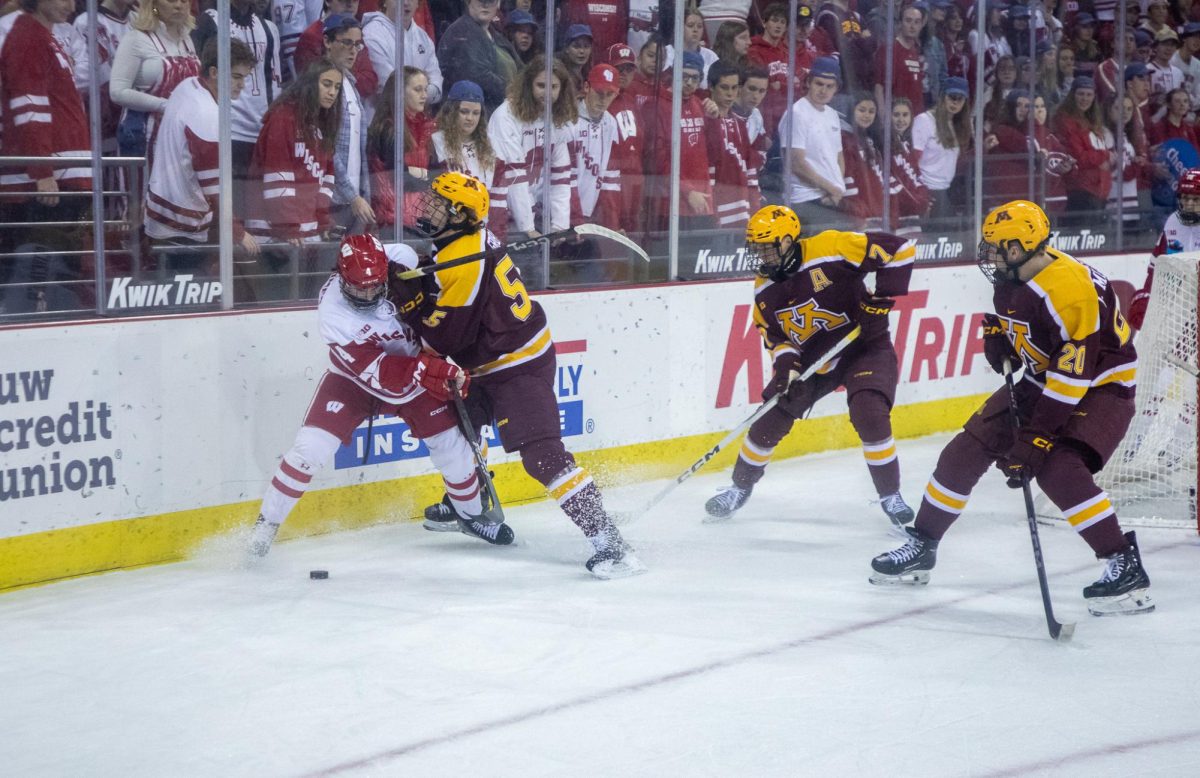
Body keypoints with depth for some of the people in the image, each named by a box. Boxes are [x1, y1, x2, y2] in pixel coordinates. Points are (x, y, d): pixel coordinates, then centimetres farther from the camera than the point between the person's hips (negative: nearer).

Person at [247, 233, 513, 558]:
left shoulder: (401, 260, -26)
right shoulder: (333, 311, -33)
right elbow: (378, 373, -34)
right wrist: (430, 371, -43)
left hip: (416, 366, 3)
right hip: (352, 377, -3)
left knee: (451, 444, 0)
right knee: (311, 445, -16)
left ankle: (472, 513, 27)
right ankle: (267, 523, 1)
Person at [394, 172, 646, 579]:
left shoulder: (463, 262, -24)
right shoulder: (472, 237, 6)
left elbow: (447, 337, -23)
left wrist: (409, 299, -15)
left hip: (518, 367, -11)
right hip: (493, 361, 11)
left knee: (542, 454, -19)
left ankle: (608, 541, -24)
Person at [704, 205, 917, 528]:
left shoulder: (831, 249, -24)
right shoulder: (765, 289, -4)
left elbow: (900, 249, -24)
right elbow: (775, 334, 5)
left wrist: (882, 298, -26)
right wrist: (784, 364, -15)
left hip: (865, 348, -5)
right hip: (812, 359, 6)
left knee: (870, 417, -26)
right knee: (768, 421, 3)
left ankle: (891, 495, -7)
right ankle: (740, 488, 26)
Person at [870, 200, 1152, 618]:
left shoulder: (1068, 289, -32)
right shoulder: (1011, 277, -4)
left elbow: (1073, 375, -33)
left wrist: (1033, 441, -34)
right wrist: (997, 337, -4)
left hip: (1100, 385, -9)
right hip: (1042, 378, 9)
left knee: (1058, 470, -29)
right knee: (966, 451, 5)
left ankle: (1125, 567, -24)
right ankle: (921, 546, 20)